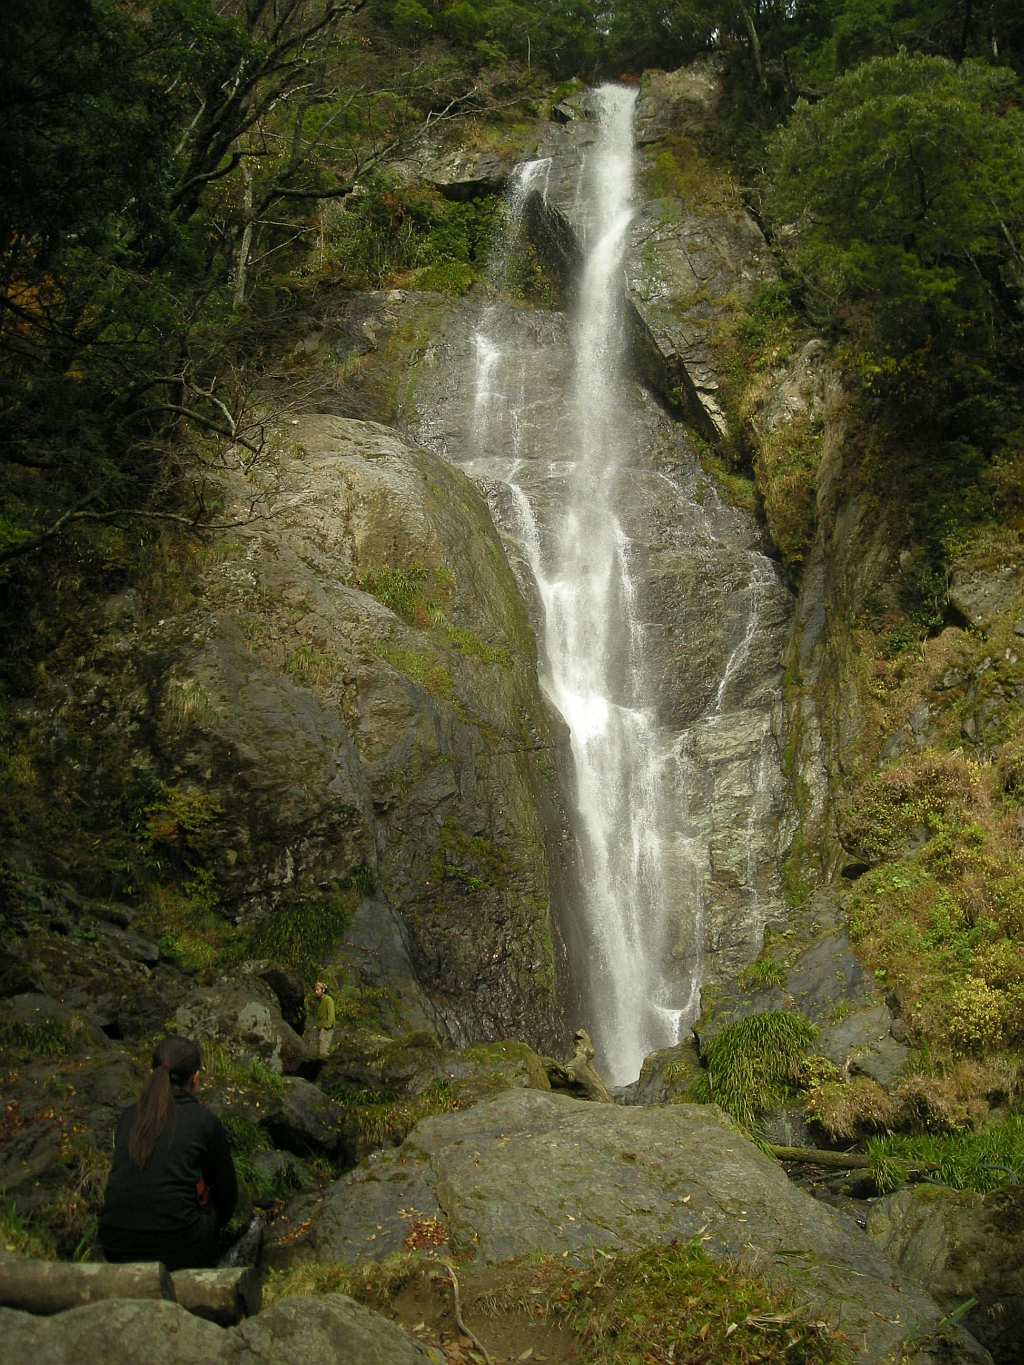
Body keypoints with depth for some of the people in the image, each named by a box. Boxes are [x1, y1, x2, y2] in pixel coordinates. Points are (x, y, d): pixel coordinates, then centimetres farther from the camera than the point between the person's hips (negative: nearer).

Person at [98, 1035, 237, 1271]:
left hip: (115, 1248, 4)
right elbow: (227, 1191, 13)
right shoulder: (204, 1121, -1)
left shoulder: (128, 1116, 10)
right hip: (174, 1249, -3)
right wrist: (214, 1222, 36)